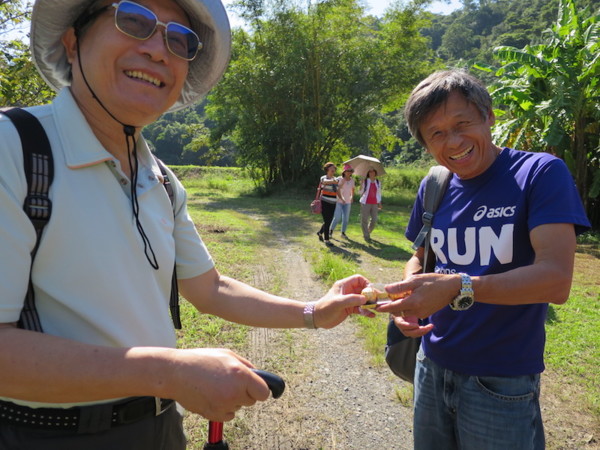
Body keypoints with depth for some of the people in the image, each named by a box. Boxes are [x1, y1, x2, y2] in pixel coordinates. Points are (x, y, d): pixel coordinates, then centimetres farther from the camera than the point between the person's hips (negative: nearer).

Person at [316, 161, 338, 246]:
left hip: (333, 204, 6)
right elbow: (326, 182, -32)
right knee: (327, 221, -8)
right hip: (325, 203, -6)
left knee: (329, 221, 12)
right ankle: (326, 240, 0)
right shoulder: (323, 178, -7)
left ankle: (320, 232, 36)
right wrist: (333, 181, -53)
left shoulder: (335, 179, 12)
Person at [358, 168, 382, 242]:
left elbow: (379, 193, 18)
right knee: (364, 220, -1)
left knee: (374, 220, 0)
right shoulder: (364, 181, 0)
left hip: (374, 204, 3)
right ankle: (366, 236, 12)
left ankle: (368, 233, 24)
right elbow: (360, 192, 0)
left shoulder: (378, 182, 10)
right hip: (365, 203, -3)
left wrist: (379, 203, 12)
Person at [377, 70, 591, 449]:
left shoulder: (541, 173, -14)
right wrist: (407, 300, -7)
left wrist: (456, 287, -36)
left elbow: (556, 279, -24)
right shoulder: (433, 187, 1)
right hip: (432, 368, 5)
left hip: (502, 381, -5)